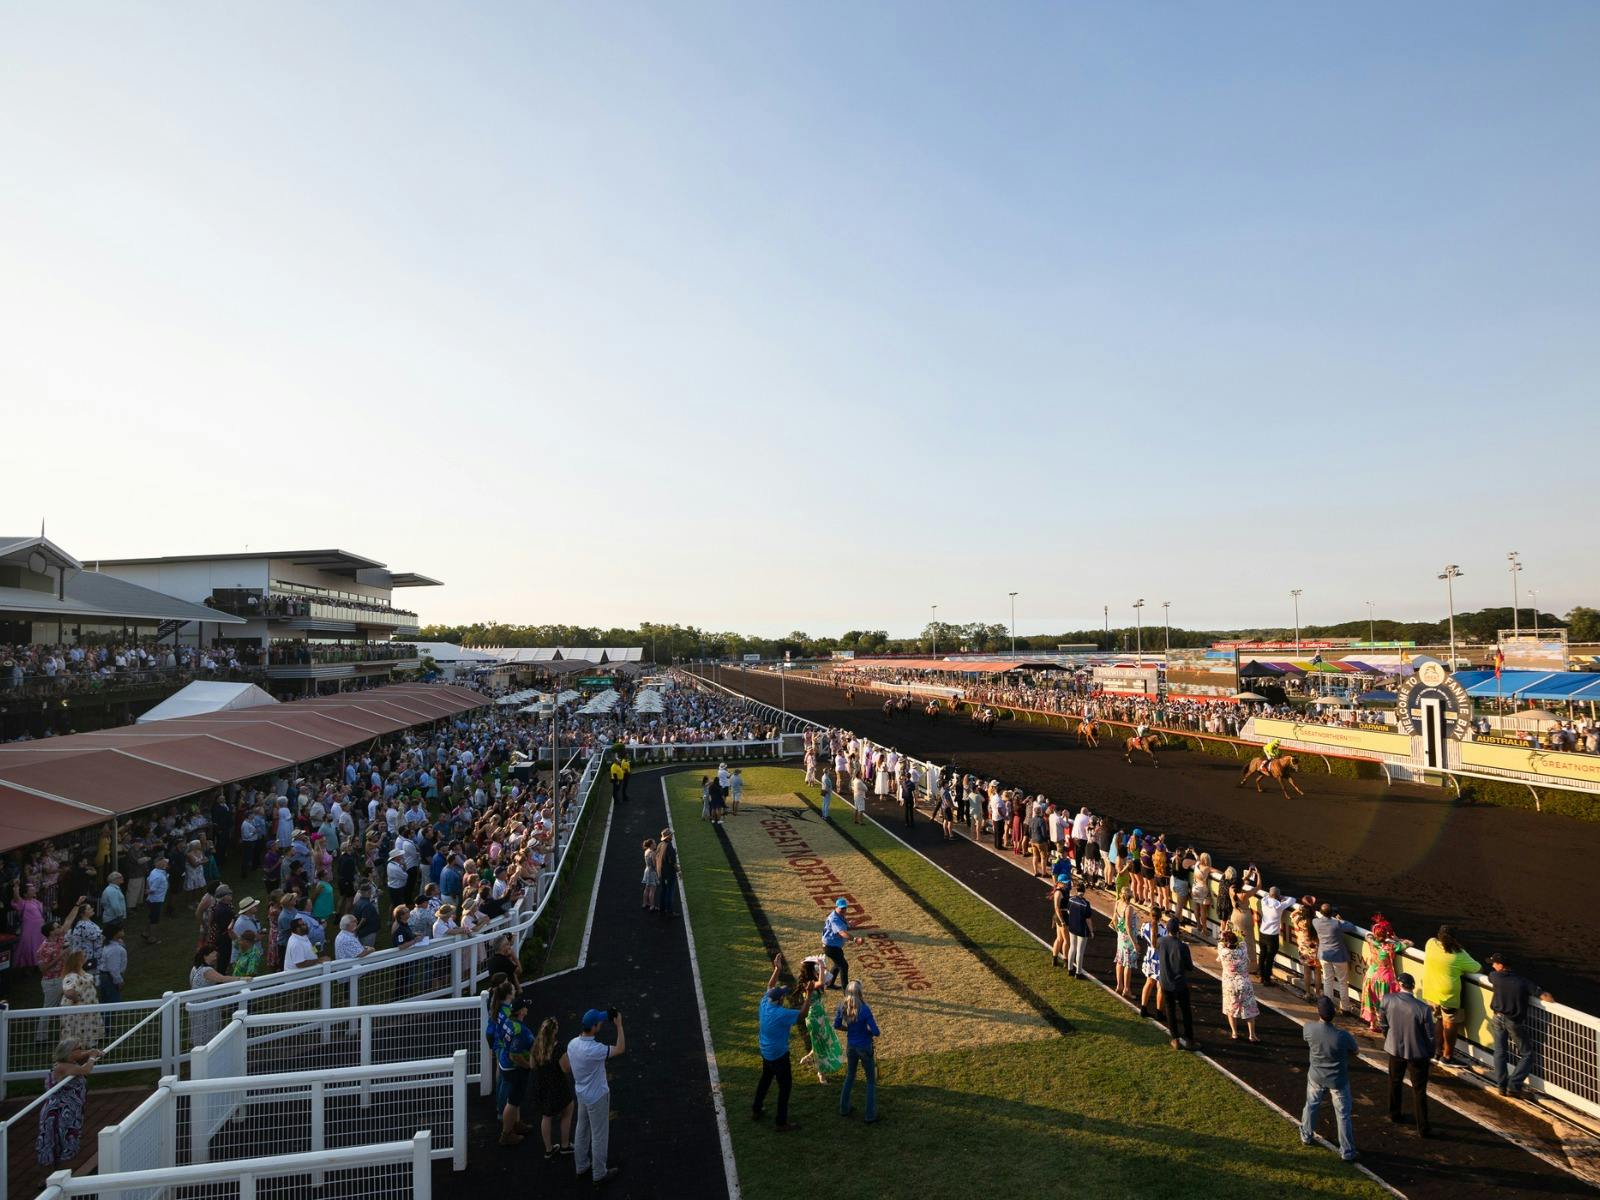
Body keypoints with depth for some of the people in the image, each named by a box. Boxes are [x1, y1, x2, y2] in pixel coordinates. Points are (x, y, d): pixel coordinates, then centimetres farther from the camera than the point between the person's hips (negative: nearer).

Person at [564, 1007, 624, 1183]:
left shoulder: (573, 1043, -10)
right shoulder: (594, 1049, -35)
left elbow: (567, 1067, 5)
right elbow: (620, 1049, -26)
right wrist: (619, 1025, -23)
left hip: (582, 1094, 8)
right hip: (597, 1096, -8)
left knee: (582, 1131, 24)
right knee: (599, 1136, 10)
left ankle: (582, 1166, 40)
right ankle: (599, 1173, 25)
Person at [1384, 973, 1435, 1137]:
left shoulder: (1388, 1000, -16)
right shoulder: (1423, 1009, -25)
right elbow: (1430, 1036, -14)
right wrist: (1429, 1055, 4)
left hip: (1395, 1050, 3)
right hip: (1417, 1053, -3)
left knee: (1395, 1082, 25)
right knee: (1419, 1092, 12)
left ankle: (1394, 1114, 41)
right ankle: (1423, 1129, 20)